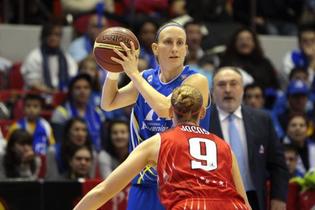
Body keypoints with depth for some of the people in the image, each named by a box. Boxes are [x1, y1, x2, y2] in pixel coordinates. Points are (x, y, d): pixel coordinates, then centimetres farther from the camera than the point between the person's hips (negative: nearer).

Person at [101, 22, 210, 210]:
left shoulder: (197, 81, -10)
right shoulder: (146, 78, 8)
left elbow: (165, 109, -26)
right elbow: (109, 104, 16)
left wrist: (133, 73, -19)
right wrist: (113, 72, -3)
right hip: (146, 182, 5)